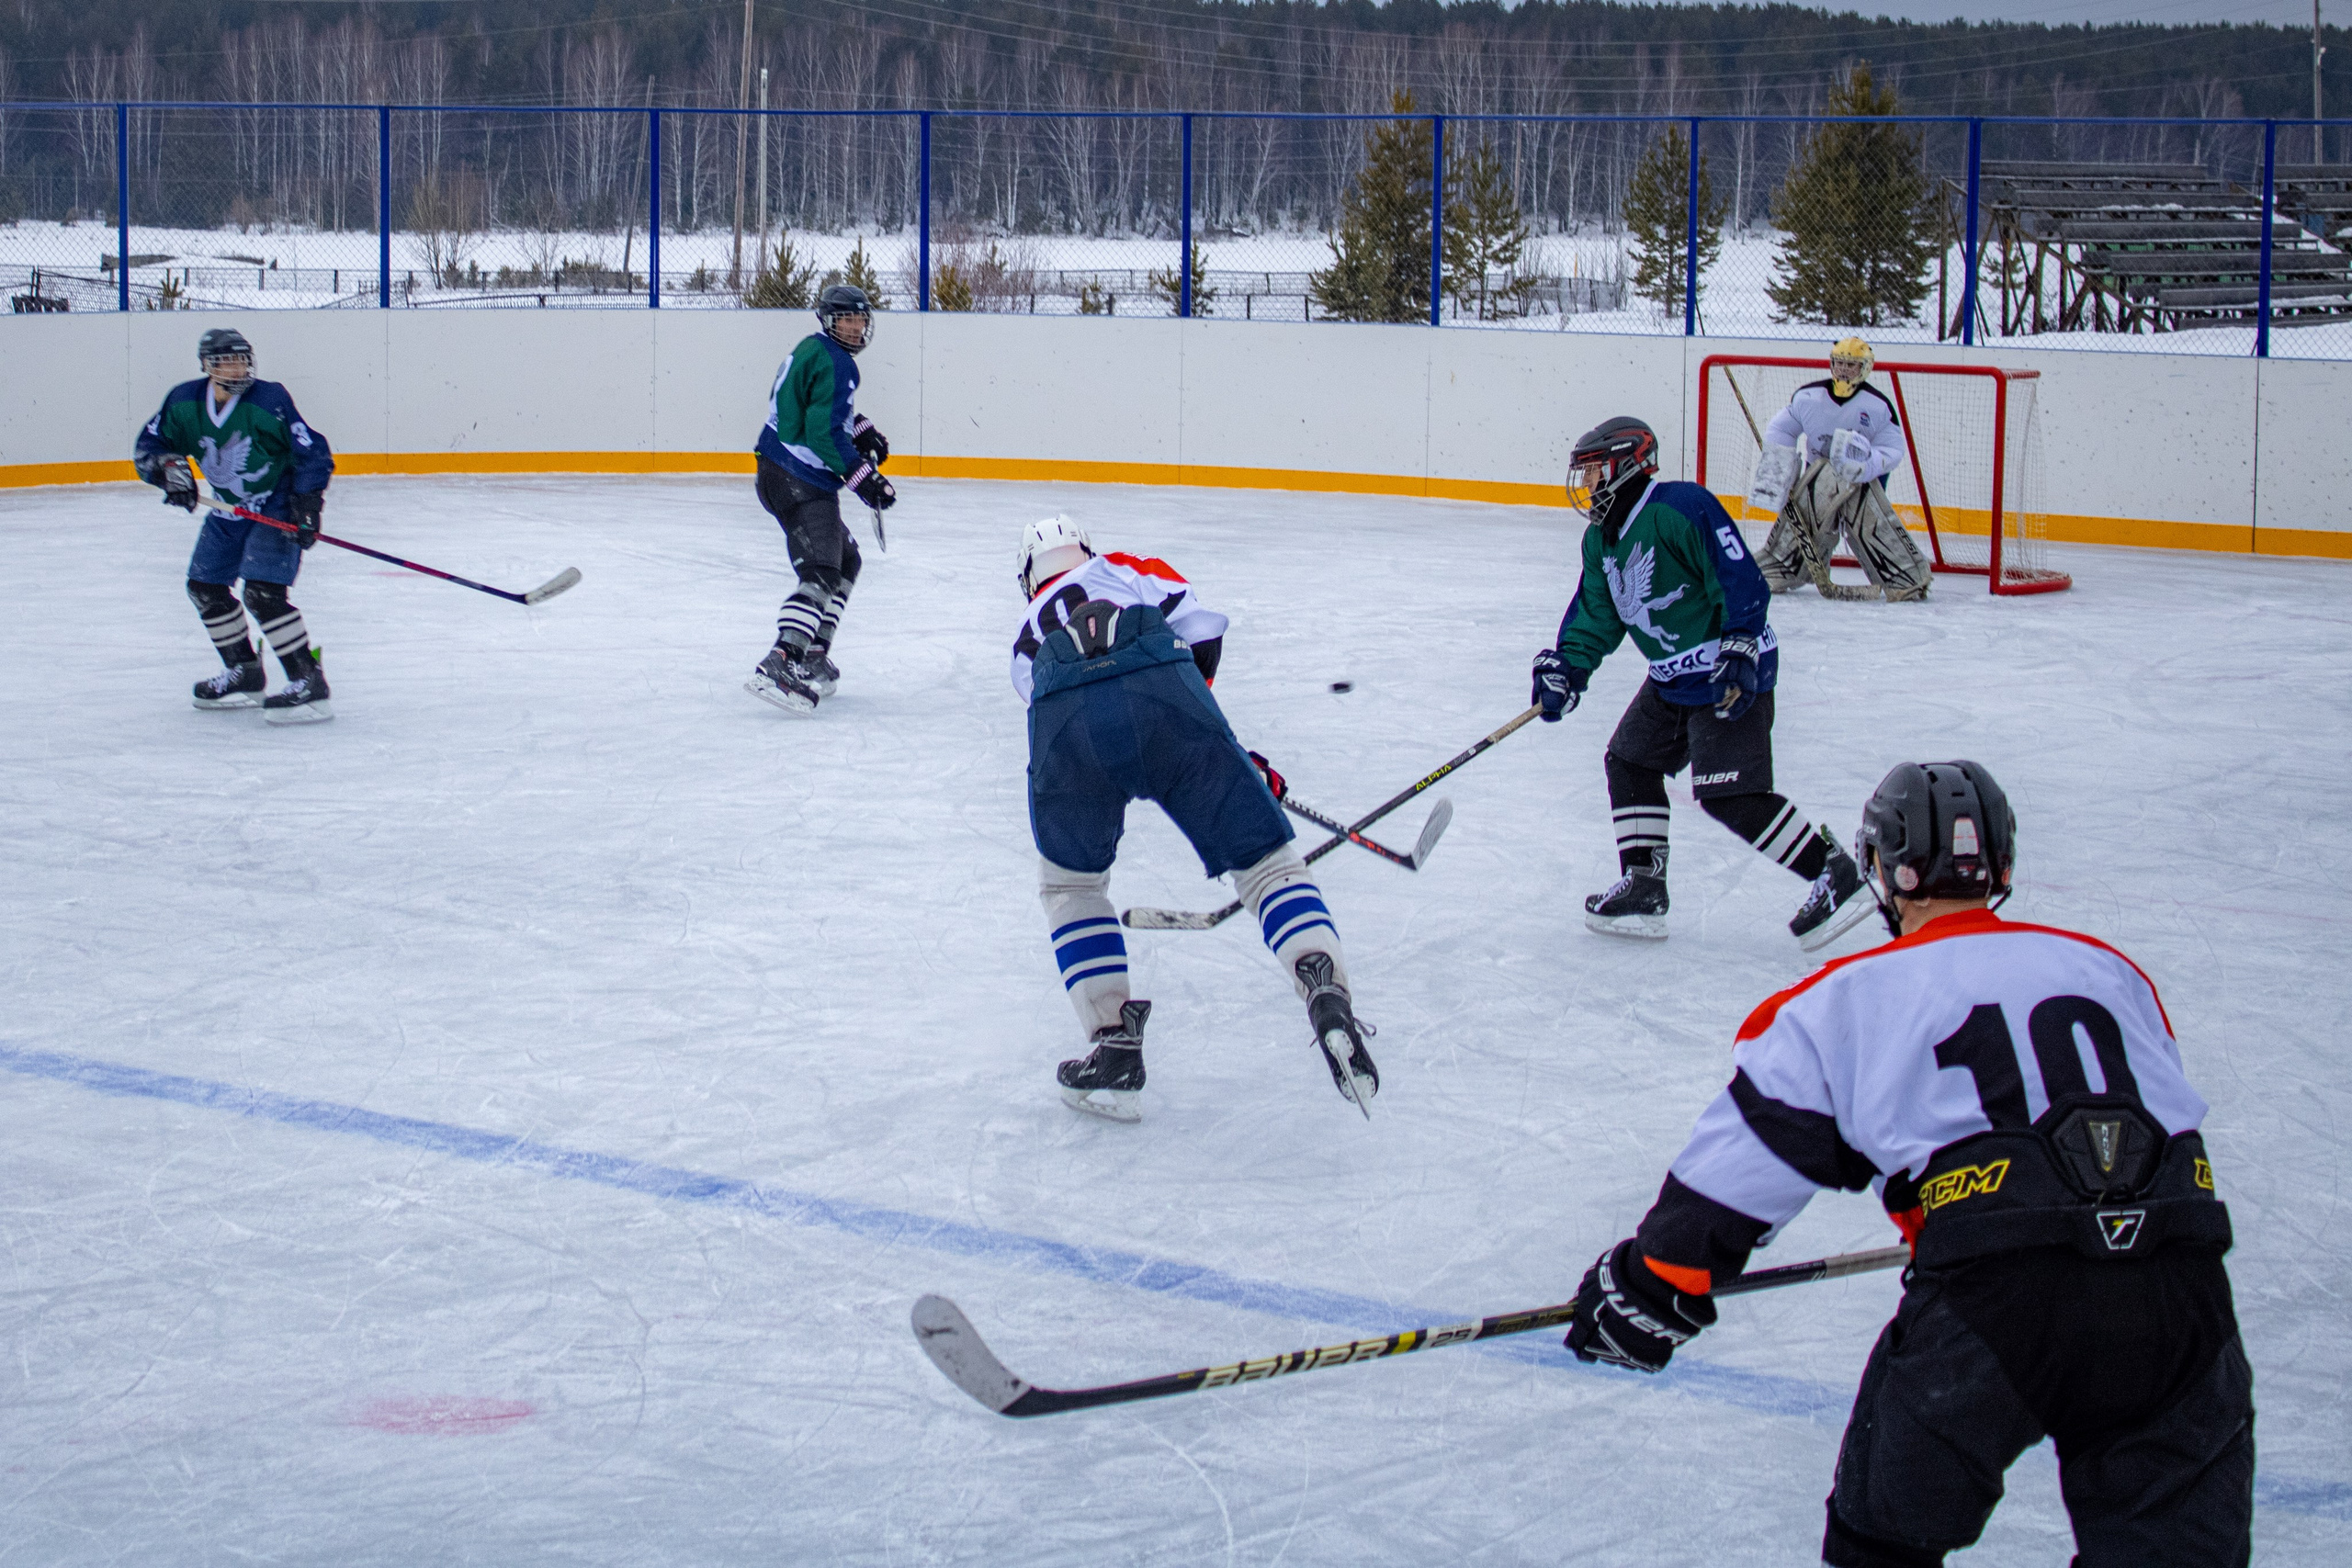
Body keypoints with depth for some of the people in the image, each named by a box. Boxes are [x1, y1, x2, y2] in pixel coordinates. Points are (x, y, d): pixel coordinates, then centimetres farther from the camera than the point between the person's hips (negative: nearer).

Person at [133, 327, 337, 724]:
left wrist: (307, 505, -23)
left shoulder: (270, 401, -21)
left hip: (277, 508, -7)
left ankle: (309, 681, -20)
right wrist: (168, 468, -19)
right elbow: (147, 446, 2)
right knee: (205, 586, 12)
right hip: (229, 509, 7)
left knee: (263, 593, -22)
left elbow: (312, 452, -16)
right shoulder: (184, 403, -6)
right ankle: (244, 673, 28)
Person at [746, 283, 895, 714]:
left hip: (783, 475, 11)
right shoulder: (833, 363, -15)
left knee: (846, 560, 24)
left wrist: (862, 431, 24)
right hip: (798, 482, -11)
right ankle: (778, 668, -37)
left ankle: (812, 659, 23)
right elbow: (825, 433, -23)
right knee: (821, 574, -22)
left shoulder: (814, 350, 18)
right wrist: (863, 478, -21)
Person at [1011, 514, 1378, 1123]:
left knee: (1070, 883, 26)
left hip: (1066, 725, 1)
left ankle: (1114, 1048, 14)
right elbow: (1201, 627, 17)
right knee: (1265, 859, 7)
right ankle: (1327, 993, -18)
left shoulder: (1028, 635, 42)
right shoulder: (1129, 568, 38)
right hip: (1165, 695, -1)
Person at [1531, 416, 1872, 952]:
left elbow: (1741, 580, -22)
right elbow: (1595, 616, 13)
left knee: (1730, 796, -16)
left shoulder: (1682, 509, -20)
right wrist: (1564, 668, -1)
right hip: (1673, 680, 10)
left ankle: (1837, 875, -9)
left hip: (1731, 675, -10)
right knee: (1630, 763, 11)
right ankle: (1643, 888, 18)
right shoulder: (1601, 540, 10)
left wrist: (1740, 652, -26)